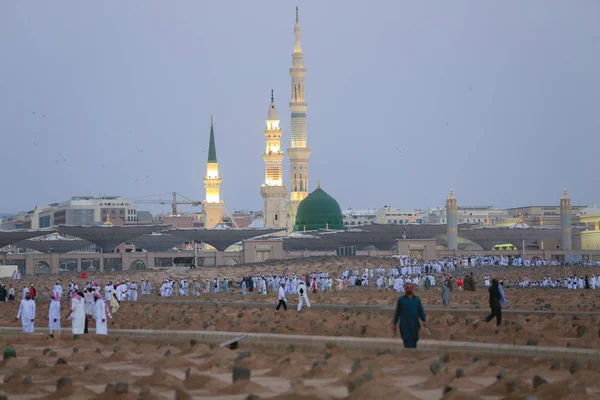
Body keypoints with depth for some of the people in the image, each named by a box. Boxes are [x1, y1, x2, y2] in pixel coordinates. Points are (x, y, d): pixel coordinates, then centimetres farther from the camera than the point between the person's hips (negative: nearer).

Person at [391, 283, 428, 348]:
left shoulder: (417, 299, 11)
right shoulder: (401, 299, 7)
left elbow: (421, 311, 6)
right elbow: (397, 313, 10)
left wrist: (424, 320, -9)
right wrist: (394, 324, 10)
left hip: (414, 325, 3)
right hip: (404, 325, -3)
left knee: (414, 343, 7)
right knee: (408, 343, -14)